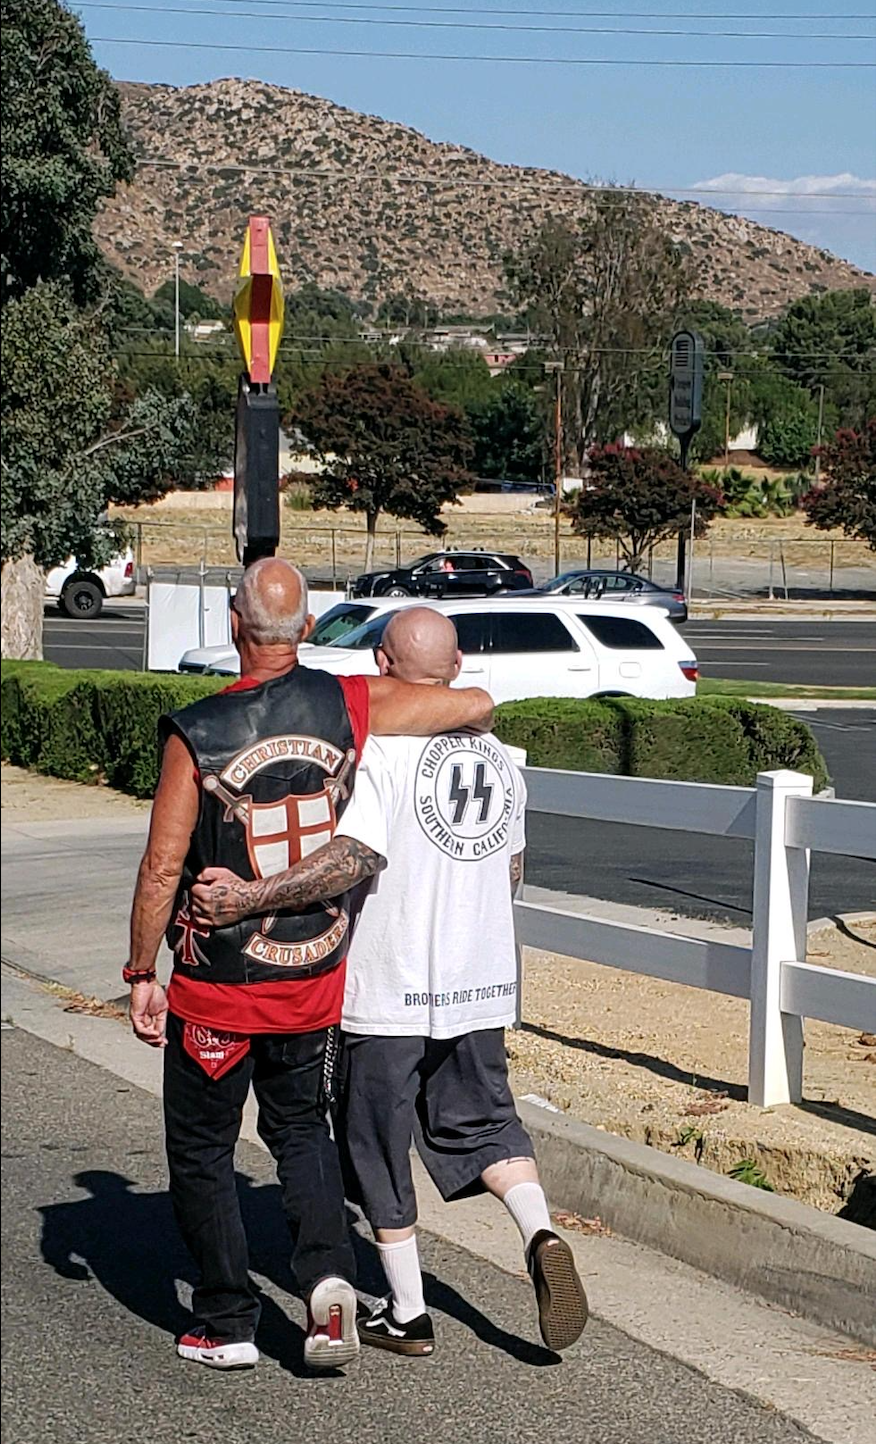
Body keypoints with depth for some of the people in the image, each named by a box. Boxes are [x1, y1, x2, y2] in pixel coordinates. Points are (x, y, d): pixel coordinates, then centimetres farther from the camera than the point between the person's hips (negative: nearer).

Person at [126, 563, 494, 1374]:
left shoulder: (196, 734, -16)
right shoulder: (351, 705, -9)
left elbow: (163, 867, -14)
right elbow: (477, 706, -5)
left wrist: (141, 974, -3)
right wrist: (463, 729, 19)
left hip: (217, 988, -3)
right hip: (318, 980, 3)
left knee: (202, 1149, 14)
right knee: (301, 1130, 22)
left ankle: (227, 1325, 17)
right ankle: (329, 1274, -1)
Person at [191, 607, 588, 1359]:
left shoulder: (380, 751, -15)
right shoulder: (497, 754, 6)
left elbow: (354, 855, -29)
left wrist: (250, 897, -33)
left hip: (391, 989, -5)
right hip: (482, 985, 6)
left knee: (380, 1144, 9)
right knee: (482, 1121, 20)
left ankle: (408, 1314, 15)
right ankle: (541, 1235, -5)